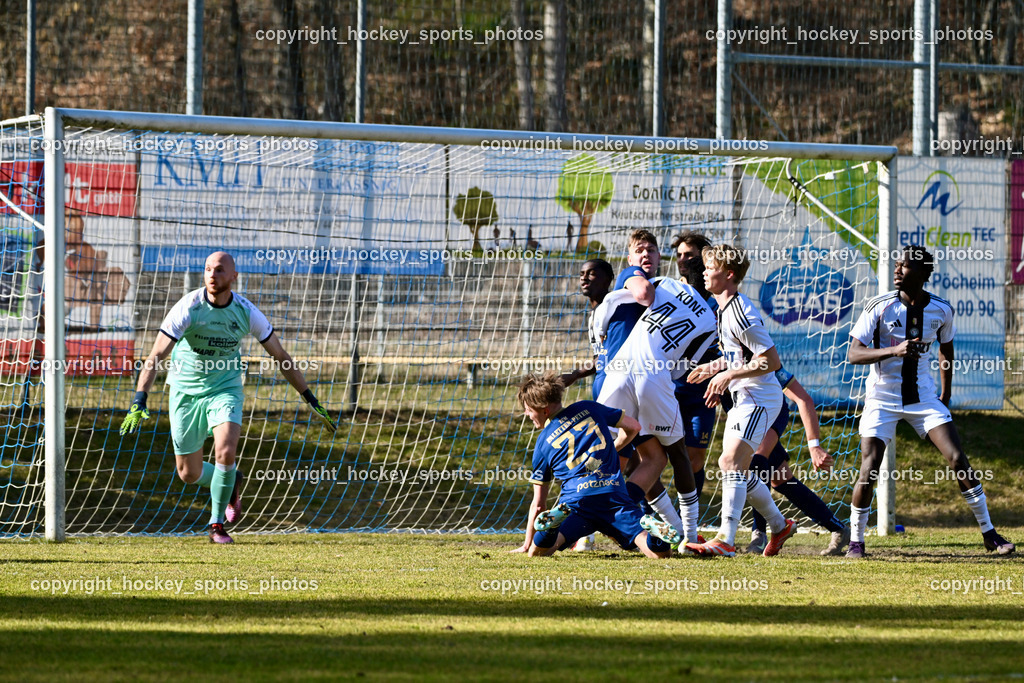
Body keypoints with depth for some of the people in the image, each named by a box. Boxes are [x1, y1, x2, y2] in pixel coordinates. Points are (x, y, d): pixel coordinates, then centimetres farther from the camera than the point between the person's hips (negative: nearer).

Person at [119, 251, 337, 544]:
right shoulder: (188, 308, -20)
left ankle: (217, 525, -3)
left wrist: (311, 401, 2)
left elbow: (281, 356, 1)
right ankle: (231, 483, 38)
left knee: (225, 452, -24)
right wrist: (139, 401, -38)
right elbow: (155, 357, -25)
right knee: (189, 474, 3)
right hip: (186, 390, 0)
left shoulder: (246, 312, -12)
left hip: (225, 388, 0)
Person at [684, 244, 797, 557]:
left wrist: (728, 374, -19)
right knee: (737, 470, 15)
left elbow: (771, 361, -21)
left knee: (731, 463, -20)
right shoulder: (724, 308, 12)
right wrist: (716, 366, 14)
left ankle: (726, 540, -25)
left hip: (758, 398, -11)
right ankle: (780, 525, 31)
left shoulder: (740, 313, -19)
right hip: (743, 398, 11)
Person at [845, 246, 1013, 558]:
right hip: (883, 399, -2)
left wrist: (946, 395, 16)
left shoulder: (940, 310, -5)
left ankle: (989, 535, 4)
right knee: (869, 470, -12)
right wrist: (893, 351, -34)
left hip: (923, 397, 2)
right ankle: (855, 541, 5)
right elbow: (853, 354, -19)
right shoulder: (880, 307, -14)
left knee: (958, 460, -6)